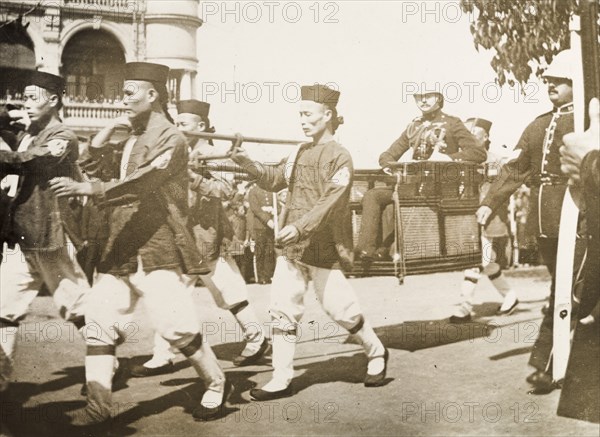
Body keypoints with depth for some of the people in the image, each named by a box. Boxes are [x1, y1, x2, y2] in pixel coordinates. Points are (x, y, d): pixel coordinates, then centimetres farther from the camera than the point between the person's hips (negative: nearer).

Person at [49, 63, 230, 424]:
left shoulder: (170, 139, -8)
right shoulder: (131, 140, 19)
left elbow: (142, 182, -22)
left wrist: (88, 188, -29)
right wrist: (112, 128, 10)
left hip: (159, 249, -8)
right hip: (120, 250, 8)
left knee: (176, 325, -8)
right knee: (100, 322, 1)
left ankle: (217, 385, 13)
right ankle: (98, 405, 7)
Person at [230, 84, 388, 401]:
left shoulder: (340, 157, -8)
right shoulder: (300, 153, 13)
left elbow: (331, 202, -18)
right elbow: (274, 179, 13)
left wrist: (300, 227, -28)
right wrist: (248, 163, -3)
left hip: (323, 249, -6)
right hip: (291, 247, 7)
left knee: (340, 309, 1)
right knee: (283, 310, 3)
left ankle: (377, 353, 26)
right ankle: (281, 380, 9)